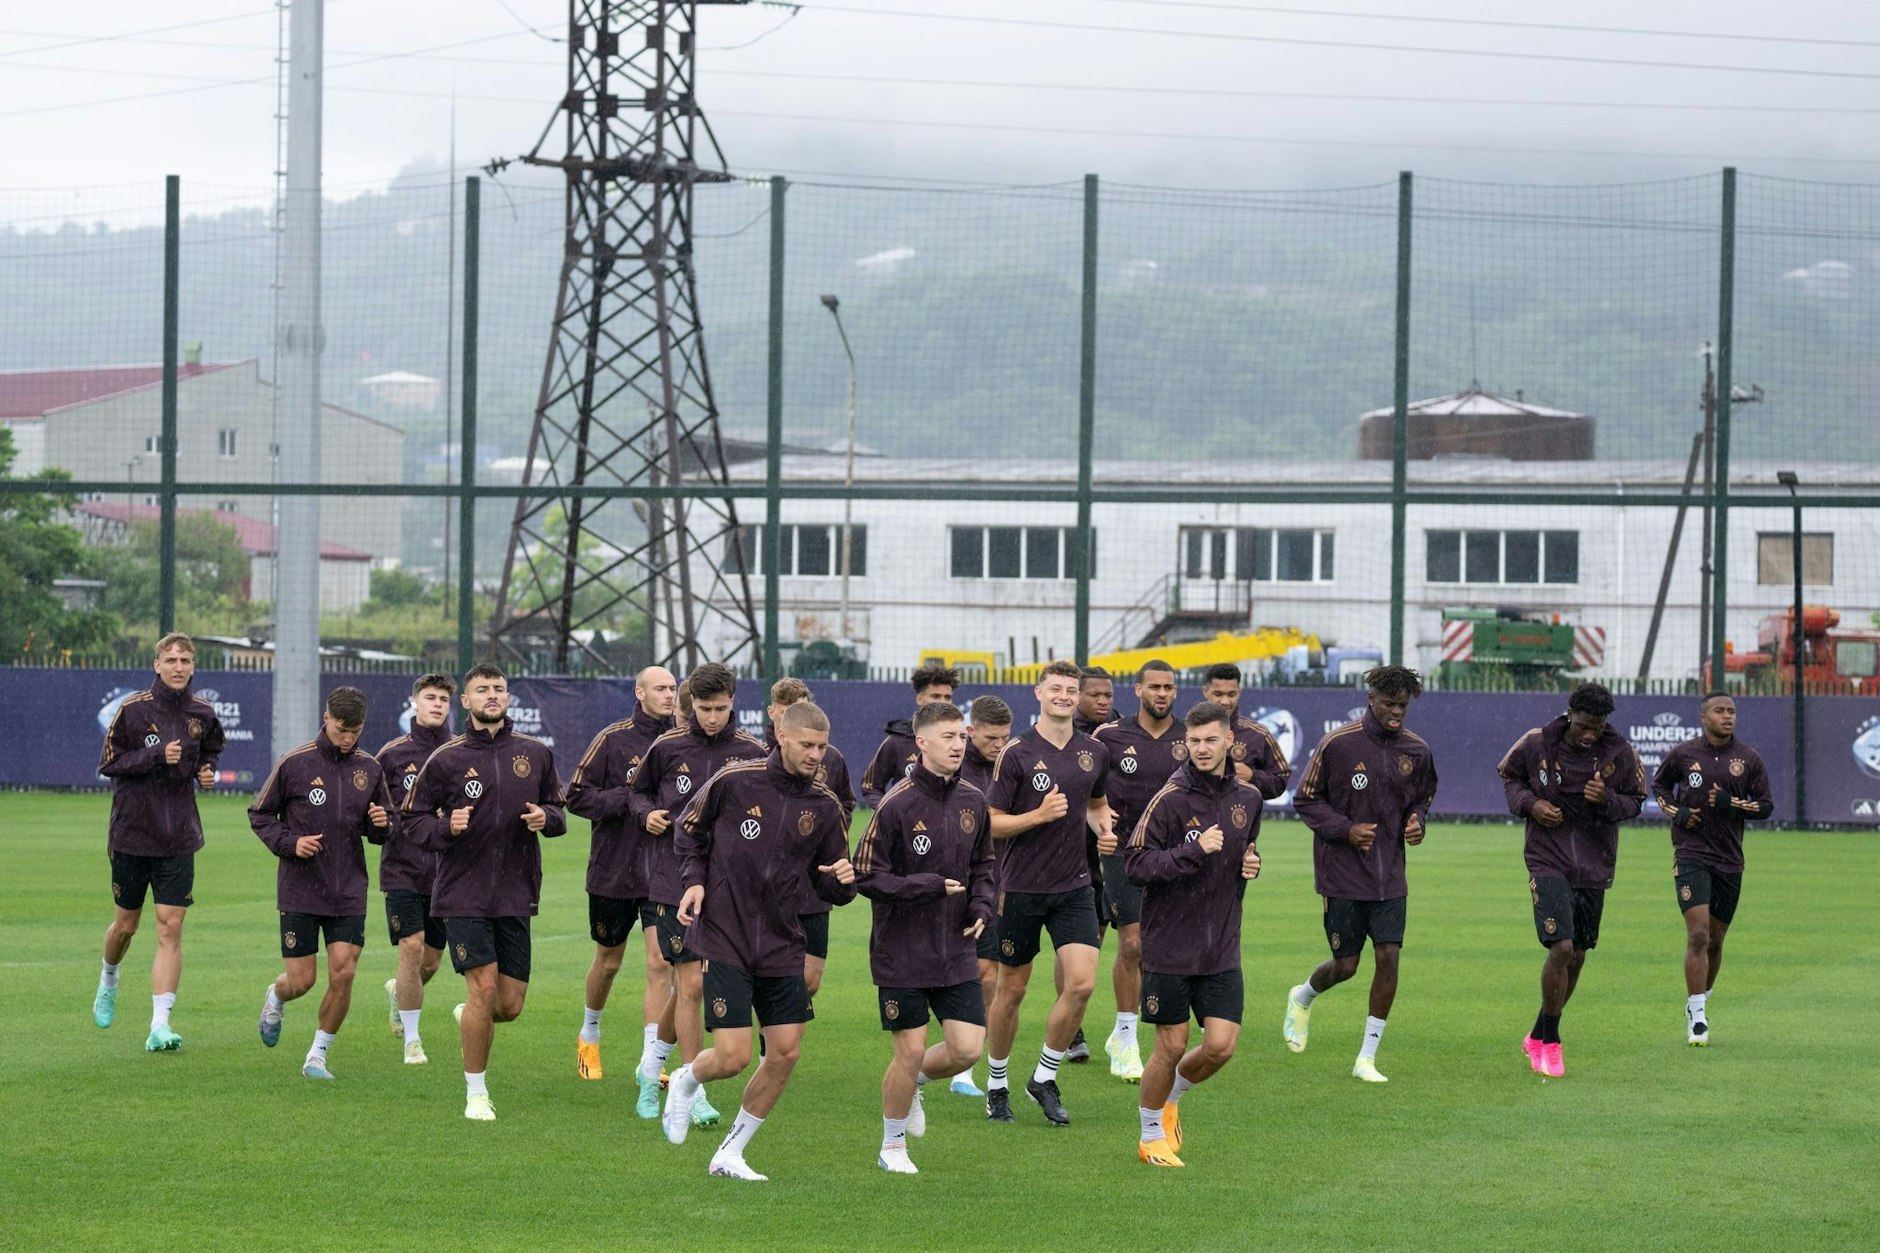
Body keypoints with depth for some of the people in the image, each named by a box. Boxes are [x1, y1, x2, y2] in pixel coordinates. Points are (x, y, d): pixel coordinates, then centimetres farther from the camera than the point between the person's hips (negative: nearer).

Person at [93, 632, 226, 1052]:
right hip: (132, 835, -2)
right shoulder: (133, 709, -8)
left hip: (178, 839, 2)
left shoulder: (202, 714, 2)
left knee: (170, 928, -8)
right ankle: (108, 981, 44)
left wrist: (207, 771, 0)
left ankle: (160, 1025, -10)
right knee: (125, 926, 11)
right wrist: (156, 756, -21)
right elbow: (109, 762, -9)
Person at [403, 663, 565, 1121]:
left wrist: (546, 818, -8)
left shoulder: (536, 754, 7)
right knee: (484, 988, -12)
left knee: (509, 1006, 2)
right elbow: (414, 817, 4)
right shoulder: (447, 759, -1)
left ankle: (468, 1016, 39)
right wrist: (446, 827, -17)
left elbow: (557, 812, 16)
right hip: (463, 893, -3)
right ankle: (476, 1092, 3)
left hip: (516, 894, 3)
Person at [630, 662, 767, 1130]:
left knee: (690, 982, 7)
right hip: (675, 877, -2)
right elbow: (638, 792, 14)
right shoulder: (668, 748, -1)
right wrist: (647, 814, -6)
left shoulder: (750, 753, 0)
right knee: (690, 983, -7)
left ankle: (658, 1052, 34)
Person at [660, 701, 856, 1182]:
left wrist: (842, 881, -14)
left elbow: (832, 888, 9)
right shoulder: (734, 781, -9)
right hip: (724, 939, -5)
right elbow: (689, 829, 7)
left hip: (781, 944, 5)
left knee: (785, 1054, 1)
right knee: (733, 1057, -11)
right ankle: (686, 1082, 26)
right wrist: (694, 879, -7)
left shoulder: (824, 806, 2)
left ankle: (730, 1155, 18)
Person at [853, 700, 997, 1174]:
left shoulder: (972, 801, 5)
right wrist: (928, 886, -20)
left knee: (967, 1048, -4)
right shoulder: (897, 805, -14)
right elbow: (866, 876, -12)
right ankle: (892, 1146, 20)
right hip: (902, 952, -5)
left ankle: (913, 1084, 29)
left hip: (956, 951, 5)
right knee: (910, 1051, -2)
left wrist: (983, 906, 1)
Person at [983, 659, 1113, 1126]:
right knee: (1011, 990, 6)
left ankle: (1045, 1078, 6)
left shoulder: (1094, 753, 5)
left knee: (1082, 982, -12)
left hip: (1073, 886, 3)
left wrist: (1104, 830, 4)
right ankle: (996, 1085, 24)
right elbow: (992, 822, -9)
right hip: (1021, 889, -3)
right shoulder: (1017, 753, -9)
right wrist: (1040, 815, -22)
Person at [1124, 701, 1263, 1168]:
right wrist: (1195, 851, -26)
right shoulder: (1170, 800, -13)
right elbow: (1136, 863, -18)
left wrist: (1250, 864, 3)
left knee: (1221, 1046, -2)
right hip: (1170, 945, -5)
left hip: (1222, 947, 5)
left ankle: (1170, 1098, 28)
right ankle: (1151, 1134, 23)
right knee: (1172, 1046, 1)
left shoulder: (1247, 798, 7)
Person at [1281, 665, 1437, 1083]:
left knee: (1389, 958, -7)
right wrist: (1345, 829, -17)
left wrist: (1417, 822, -2)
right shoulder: (1339, 744, -10)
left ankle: (1366, 1059, 3)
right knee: (1346, 965, 1)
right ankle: (1302, 997, 38)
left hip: (1390, 876, 4)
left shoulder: (1416, 751, 3)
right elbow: (1305, 799, -4)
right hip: (1342, 873, -4)